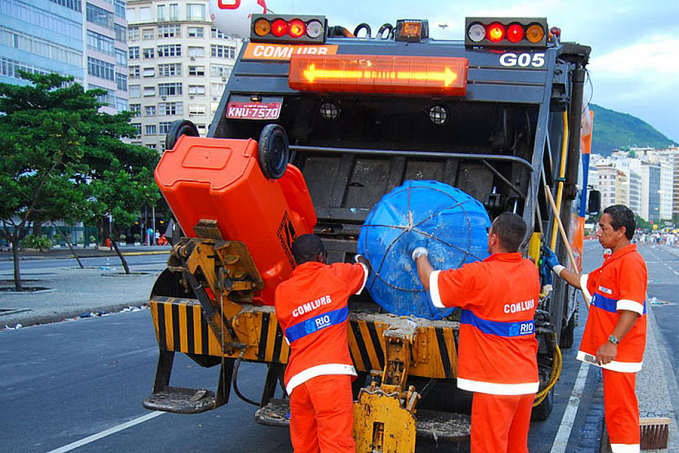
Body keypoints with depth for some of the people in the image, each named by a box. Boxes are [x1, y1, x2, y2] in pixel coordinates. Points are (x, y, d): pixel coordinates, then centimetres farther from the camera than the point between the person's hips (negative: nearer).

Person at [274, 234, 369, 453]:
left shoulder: (281, 292, 15)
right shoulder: (337, 274, 9)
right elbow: (363, 270, 32)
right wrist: (361, 260, 55)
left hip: (297, 378, 4)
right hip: (331, 371, -4)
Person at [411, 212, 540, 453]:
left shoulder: (479, 275, -17)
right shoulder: (530, 271, 4)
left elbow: (431, 282, -2)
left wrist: (420, 256, 17)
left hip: (496, 385, -7)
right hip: (527, 381, 7)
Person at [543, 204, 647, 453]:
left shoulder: (631, 262, -16)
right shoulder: (613, 261, 17)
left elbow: (632, 310, -25)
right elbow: (586, 282, 31)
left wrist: (612, 342, -29)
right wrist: (557, 267, 32)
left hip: (620, 352, -10)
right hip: (610, 351, 10)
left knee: (620, 409, -8)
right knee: (615, 408, 17)